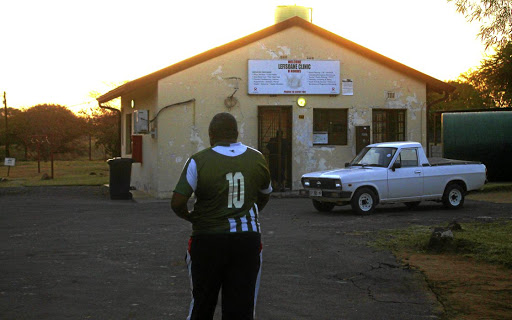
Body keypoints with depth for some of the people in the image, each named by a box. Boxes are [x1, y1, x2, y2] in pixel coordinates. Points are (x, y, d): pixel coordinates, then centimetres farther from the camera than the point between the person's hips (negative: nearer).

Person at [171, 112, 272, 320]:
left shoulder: (199, 161, -9)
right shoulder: (257, 159, 4)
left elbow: (177, 203, -14)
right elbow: (265, 195, 19)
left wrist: (190, 217, 5)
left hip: (208, 240, -2)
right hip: (247, 239, 2)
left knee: (202, 303, 14)